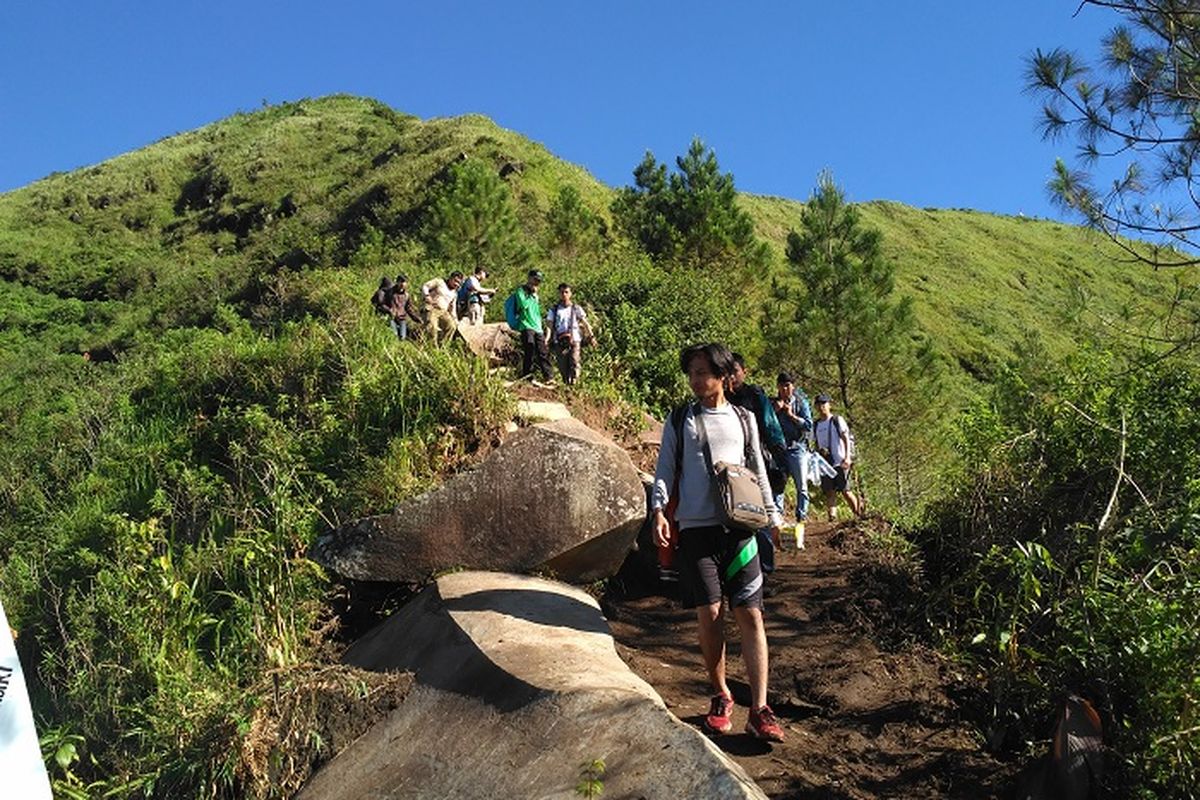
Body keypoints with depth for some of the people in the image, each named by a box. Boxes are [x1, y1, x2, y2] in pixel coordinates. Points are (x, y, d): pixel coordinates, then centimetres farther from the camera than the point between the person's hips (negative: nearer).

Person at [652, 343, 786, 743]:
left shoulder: (743, 420, 13)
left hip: (739, 526, 1)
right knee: (709, 614, -1)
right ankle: (721, 696, 18)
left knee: (751, 615, -4)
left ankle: (759, 710, -1)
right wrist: (658, 510, -9)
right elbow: (664, 470, 6)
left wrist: (773, 516, 15)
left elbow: (758, 472, 18)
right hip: (696, 528, -1)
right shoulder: (680, 420, 9)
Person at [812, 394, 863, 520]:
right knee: (829, 492, -4)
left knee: (845, 491, -6)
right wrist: (819, 451, -2)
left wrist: (847, 457, -17)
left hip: (840, 462, -4)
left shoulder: (837, 420, 1)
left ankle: (859, 513, 7)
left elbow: (846, 439, -5)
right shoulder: (816, 425, 14)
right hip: (825, 464, 5)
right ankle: (832, 514, -10)